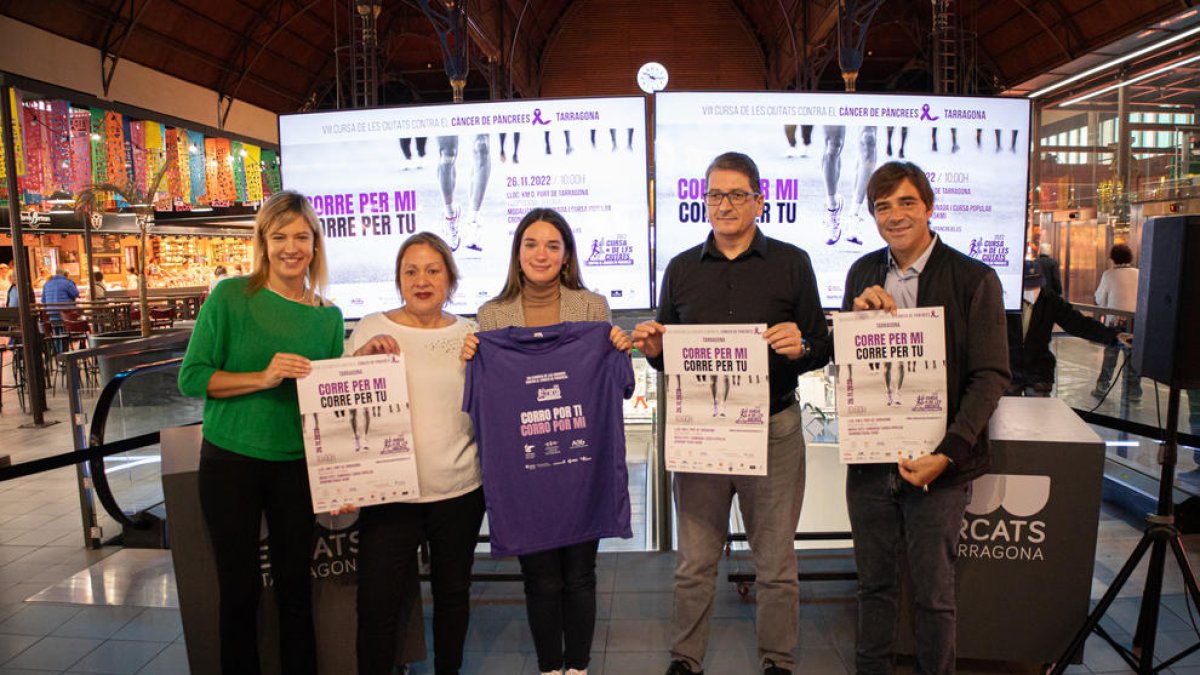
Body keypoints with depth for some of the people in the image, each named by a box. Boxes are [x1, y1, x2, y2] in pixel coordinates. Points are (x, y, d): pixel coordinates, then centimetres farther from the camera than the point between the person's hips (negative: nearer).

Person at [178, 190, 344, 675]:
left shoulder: (329, 316, 3)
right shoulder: (231, 296, -6)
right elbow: (191, 377, -7)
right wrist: (263, 378, -21)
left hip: (297, 466, 2)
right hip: (231, 461, -2)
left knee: (295, 585, 13)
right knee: (240, 588, 9)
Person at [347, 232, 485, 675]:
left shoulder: (469, 334, 5)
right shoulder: (371, 329, 2)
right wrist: (362, 356, -13)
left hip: (460, 489, 2)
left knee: (453, 592, 17)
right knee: (376, 604, -1)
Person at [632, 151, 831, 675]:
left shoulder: (792, 264, 2)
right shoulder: (681, 269, 8)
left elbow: (821, 348, 2)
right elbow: (667, 357, 11)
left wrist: (800, 347, -19)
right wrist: (654, 350, -10)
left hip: (773, 431, -1)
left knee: (776, 564, 12)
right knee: (694, 563, 11)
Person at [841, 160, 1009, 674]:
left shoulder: (975, 279, -7)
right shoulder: (863, 274, 6)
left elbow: (990, 376, -9)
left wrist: (947, 453, -17)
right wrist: (856, 315, -11)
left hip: (937, 463, -3)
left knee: (933, 593, 12)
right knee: (874, 584, 17)